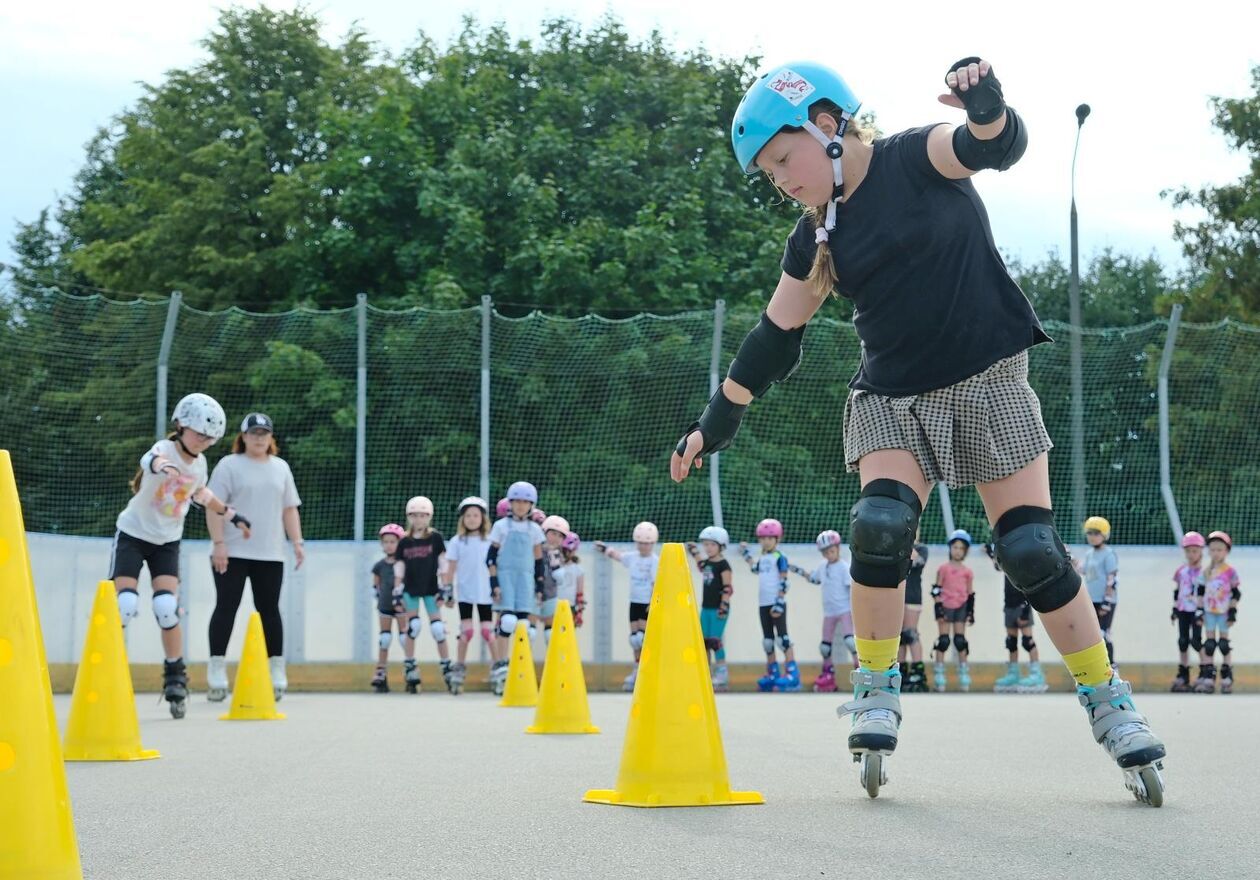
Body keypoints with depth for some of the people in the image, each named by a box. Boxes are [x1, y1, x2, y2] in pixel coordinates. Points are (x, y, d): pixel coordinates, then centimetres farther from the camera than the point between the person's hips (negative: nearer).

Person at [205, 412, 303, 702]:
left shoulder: (280, 467, 15)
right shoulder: (229, 465, 0)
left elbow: (289, 508, 17)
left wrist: (297, 542, 6)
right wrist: (218, 543, -14)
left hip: (270, 555, 4)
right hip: (232, 553, -4)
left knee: (269, 610, 5)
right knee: (226, 607, -5)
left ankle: (276, 670, 8)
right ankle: (216, 671, -3)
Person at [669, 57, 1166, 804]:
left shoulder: (918, 160, -8)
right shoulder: (816, 239, 3)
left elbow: (998, 147, -26)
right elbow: (774, 340, 10)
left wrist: (986, 106, -49)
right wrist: (716, 423, 10)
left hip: (990, 381, -3)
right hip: (893, 398, 3)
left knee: (1034, 551, -6)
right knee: (880, 526, -21)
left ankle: (1110, 703, 7)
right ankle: (878, 691, -7)